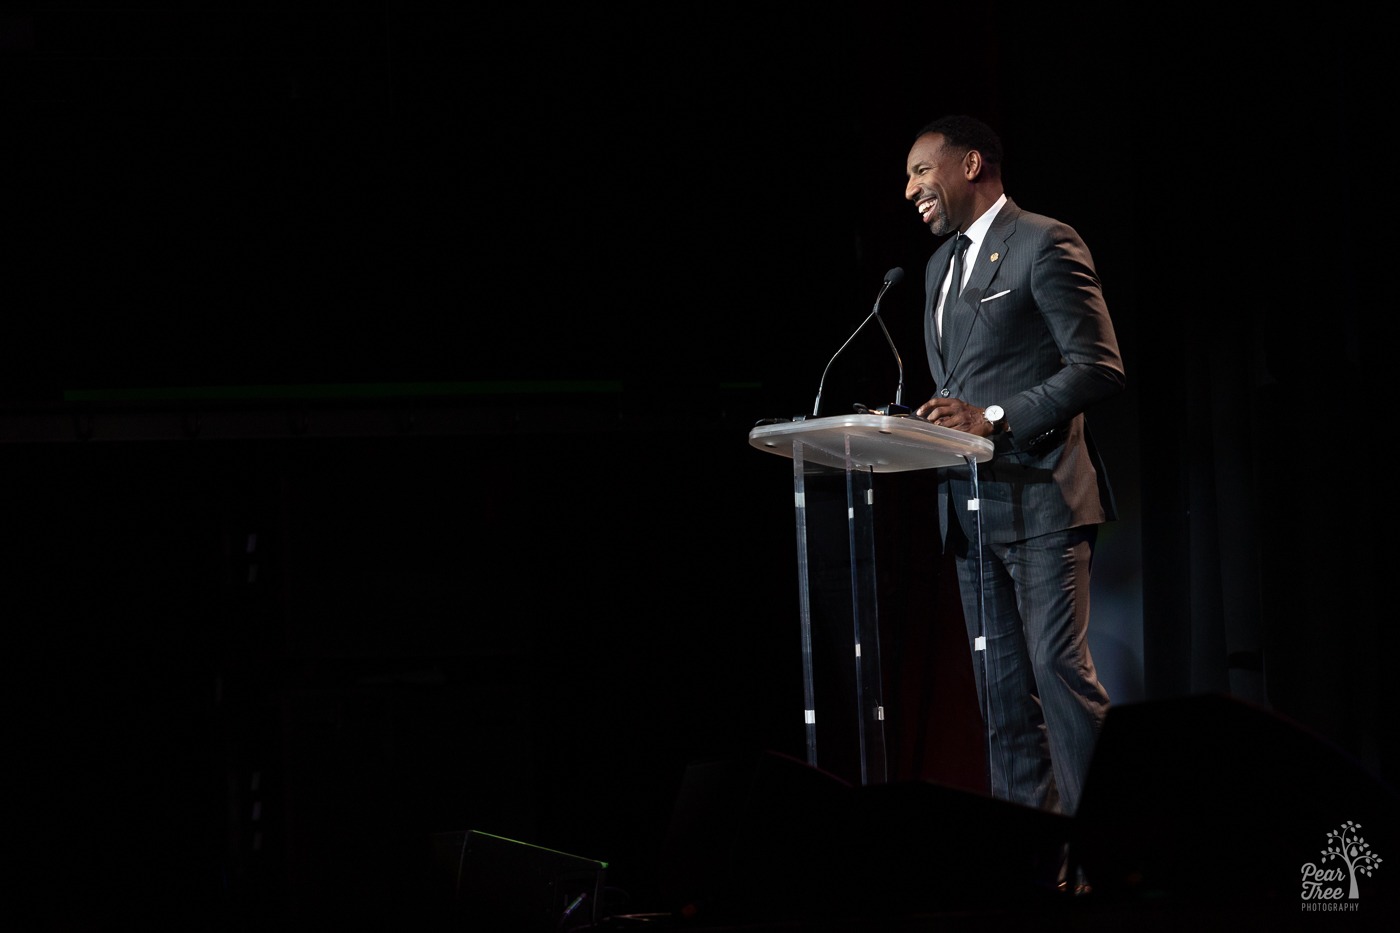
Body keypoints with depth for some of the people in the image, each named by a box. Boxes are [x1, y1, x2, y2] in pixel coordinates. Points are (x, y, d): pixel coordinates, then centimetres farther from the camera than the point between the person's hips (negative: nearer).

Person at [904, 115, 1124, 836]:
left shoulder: (1044, 244, -5)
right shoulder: (940, 266, 21)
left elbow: (1099, 367, -12)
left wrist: (995, 417, -19)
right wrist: (939, 423, 5)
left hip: (1040, 498, -8)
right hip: (971, 506, 8)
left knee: (1059, 668, -14)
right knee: (1002, 694, 6)